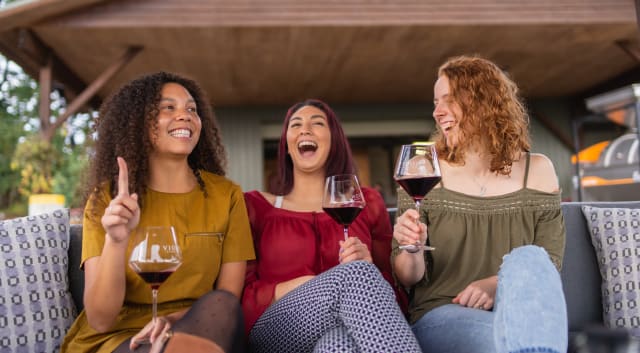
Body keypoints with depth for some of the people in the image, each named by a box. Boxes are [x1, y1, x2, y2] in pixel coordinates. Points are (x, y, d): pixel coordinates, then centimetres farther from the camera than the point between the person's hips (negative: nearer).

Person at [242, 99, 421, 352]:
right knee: (354, 272, -31)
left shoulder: (366, 202, 14)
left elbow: (391, 282, 14)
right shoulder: (255, 205, 11)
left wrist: (367, 268, -12)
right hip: (278, 330, 0)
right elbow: (241, 295, 4)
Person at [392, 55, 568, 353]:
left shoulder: (537, 171, 4)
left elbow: (548, 263, 3)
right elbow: (408, 278, 2)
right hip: (441, 314, -4)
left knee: (527, 259, -30)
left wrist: (496, 284, -16)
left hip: (518, 311, 4)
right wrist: (411, 251, -22)